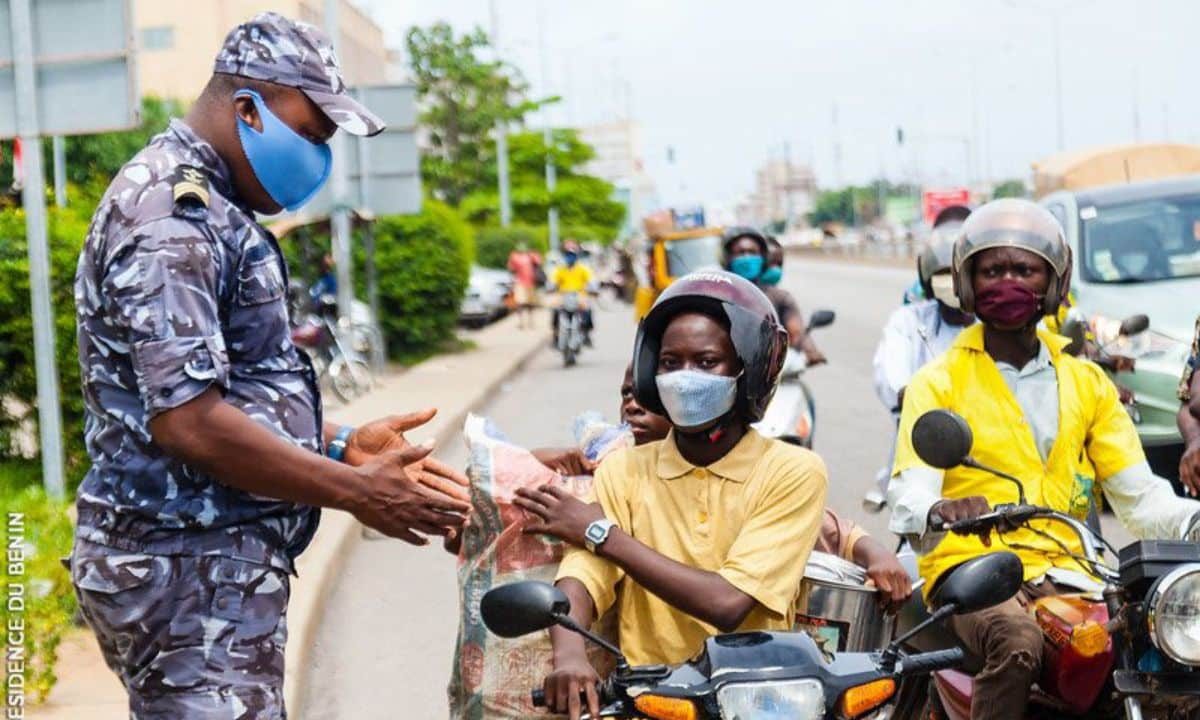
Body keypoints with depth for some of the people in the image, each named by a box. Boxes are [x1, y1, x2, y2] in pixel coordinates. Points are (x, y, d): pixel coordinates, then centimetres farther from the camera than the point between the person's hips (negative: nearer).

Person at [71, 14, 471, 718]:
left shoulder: (211, 209, 17)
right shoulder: (170, 214, -16)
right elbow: (189, 422, -23)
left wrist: (343, 444, 10)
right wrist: (356, 490, -15)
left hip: (218, 565, 10)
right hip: (188, 576, -10)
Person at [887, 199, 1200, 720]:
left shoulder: (1087, 382, 18)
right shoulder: (939, 383, 6)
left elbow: (1139, 495, 11)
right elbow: (909, 496, -9)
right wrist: (939, 512, -33)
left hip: (1065, 572, 4)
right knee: (1018, 644, -36)